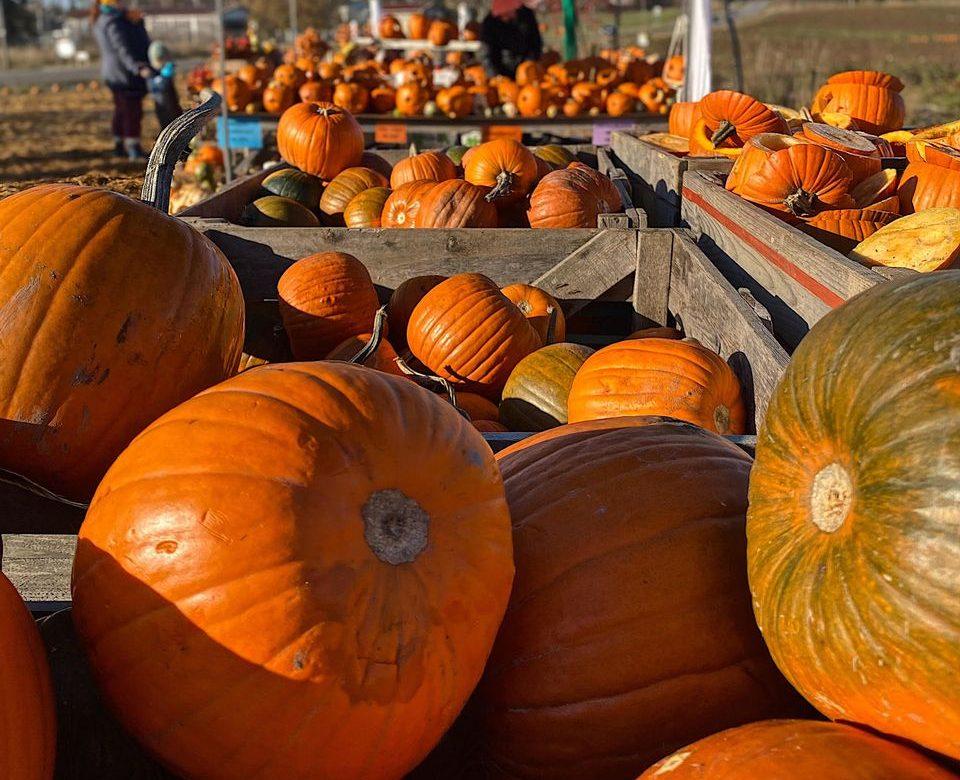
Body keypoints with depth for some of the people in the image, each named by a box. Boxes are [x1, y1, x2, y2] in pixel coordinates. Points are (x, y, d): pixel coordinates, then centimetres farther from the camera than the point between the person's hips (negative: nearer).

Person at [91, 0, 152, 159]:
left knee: (121, 110, 16)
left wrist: (136, 23, 2)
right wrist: (138, 68, -38)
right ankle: (134, 149, -9)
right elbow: (123, 49, -30)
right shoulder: (114, 23, -19)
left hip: (113, 74, 10)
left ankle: (119, 145, 22)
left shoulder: (101, 22, 13)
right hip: (125, 74, -10)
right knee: (132, 110, -8)